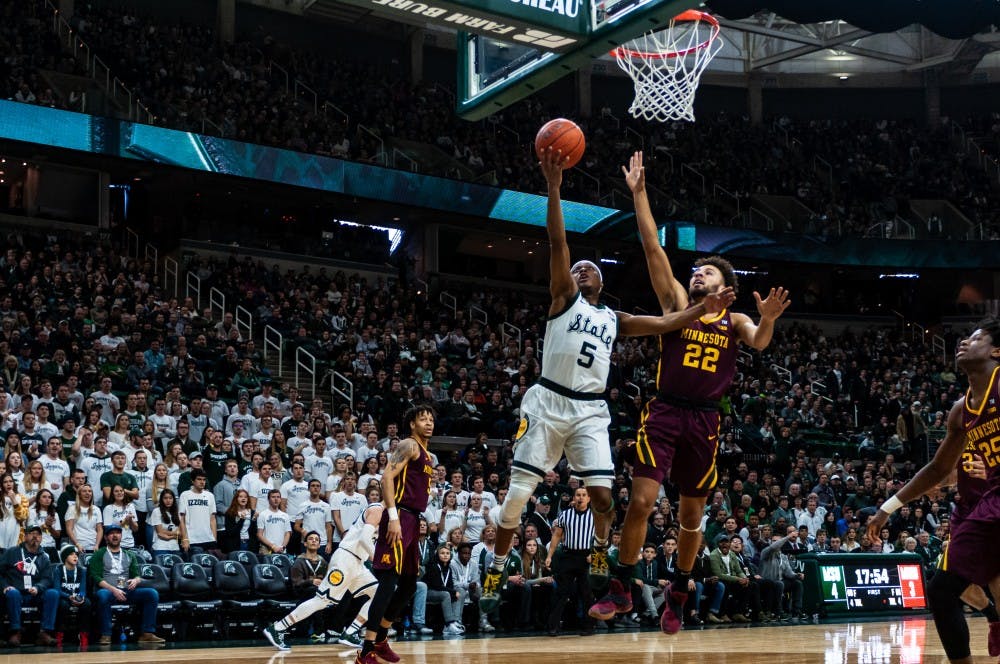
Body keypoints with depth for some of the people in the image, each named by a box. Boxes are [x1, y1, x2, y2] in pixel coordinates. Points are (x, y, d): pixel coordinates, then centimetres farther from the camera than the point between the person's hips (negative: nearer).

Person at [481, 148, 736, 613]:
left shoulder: (615, 320, 19)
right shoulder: (563, 297, 6)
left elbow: (664, 323, 14)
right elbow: (557, 243, -5)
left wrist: (705, 307, 0)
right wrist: (553, 186, -16)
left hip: (590, 411, 3)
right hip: (549, 402, -3)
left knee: (602, 492, -9)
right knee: (518, 492, -4)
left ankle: (600, 557, 13)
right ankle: (497, 570, 9)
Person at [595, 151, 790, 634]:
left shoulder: (734, 321, 9)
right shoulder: (676, 302, 7)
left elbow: (758, 343, -11)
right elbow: (653, 249, 0)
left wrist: (767, 320, -34)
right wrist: (638, 193, -6)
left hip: (704, 420, 2)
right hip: (664, 413, -2)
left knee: (692, 513, 10)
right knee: (641, 502, -12)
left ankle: (677, 595, 24)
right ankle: (620, 589, 1)